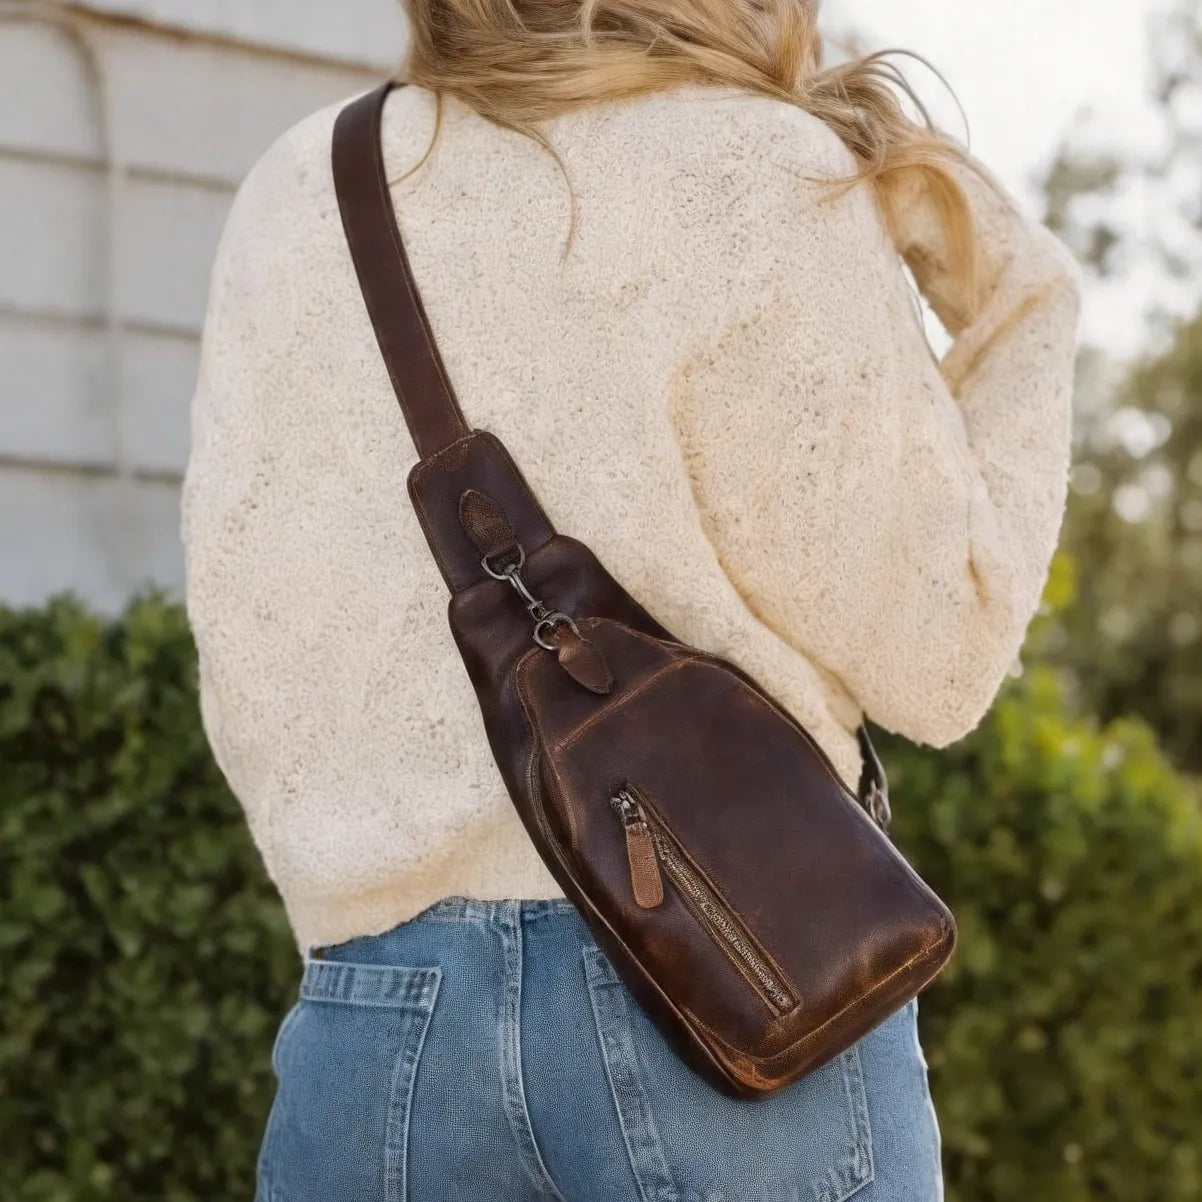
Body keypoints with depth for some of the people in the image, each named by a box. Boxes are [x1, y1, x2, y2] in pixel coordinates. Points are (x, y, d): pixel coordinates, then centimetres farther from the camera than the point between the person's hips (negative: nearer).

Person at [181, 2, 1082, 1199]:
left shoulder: (293, 196, 6)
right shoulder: (753, 175, -6)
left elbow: (250, 671, 8)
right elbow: (930, 657, -3)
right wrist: (1018, 306, 7)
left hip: (385, 1007, 4)